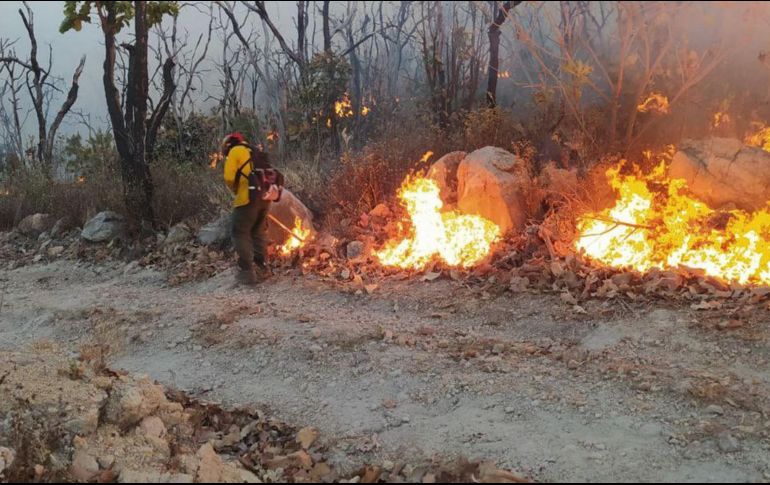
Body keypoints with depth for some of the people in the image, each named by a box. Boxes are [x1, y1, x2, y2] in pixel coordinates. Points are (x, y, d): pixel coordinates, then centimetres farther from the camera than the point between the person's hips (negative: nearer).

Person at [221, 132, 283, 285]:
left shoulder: (235, 152, 4)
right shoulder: (256, 154, 26)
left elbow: (229, 177, -6)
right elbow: (270, 175, 21)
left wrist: (236, 191, 11)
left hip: (249, 197, -7)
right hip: (265, 196, 7)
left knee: (240, 234, -1)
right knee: (259, 233, 18)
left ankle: (247, 271, -7)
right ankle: (262, 267, 20)